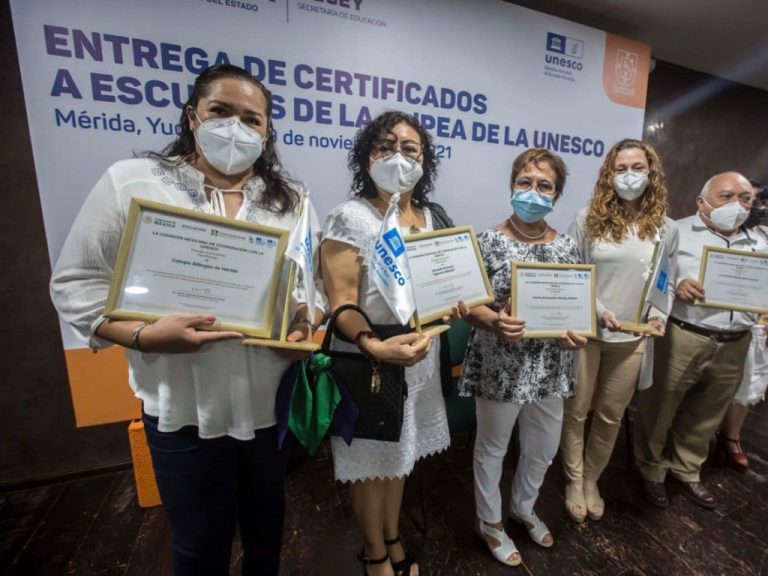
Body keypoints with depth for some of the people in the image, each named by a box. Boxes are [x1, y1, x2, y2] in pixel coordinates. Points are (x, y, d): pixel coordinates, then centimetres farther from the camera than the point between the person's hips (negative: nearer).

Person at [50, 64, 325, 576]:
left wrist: (307, 323, -13)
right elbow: (77, 283, -3)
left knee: (267, 526, 26)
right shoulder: (130, 182, -4)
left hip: (273, 400, 3)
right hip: (183, 406, -2)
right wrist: (144, 337, -20)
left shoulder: (291, 200, 3)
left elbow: (319, 278, 7)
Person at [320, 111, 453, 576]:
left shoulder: (435, 218, 5)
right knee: (371, 460, 14)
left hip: (420, 357, 6)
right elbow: (342, 305, -18)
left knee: (400, 453, 23)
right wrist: (375, 346, -35)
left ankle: (393, 538, 50)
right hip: (369, 361, -5)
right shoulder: (350, 218, -12)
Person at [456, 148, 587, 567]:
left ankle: (523, 508, 53)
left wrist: (579, 332, -11)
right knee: (492, 448, 14)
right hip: (500, 366, -5)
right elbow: (465, 303, -11)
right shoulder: (489, 242, -11)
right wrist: (493, 321, -30)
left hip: (550, 368, 5)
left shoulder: (567, 247, 3)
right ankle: (490, 523, 42)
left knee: (543, 448, 23)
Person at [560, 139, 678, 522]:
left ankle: (591, 479, 39)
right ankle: (574, 482, 31)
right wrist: (597, 309, -15)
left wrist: (659, 315, -9)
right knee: (575, 410, 9)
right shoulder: (587, 219, -4)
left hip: (632, 337, 3)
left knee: (611, 415, 16)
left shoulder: (665, 229, 4)